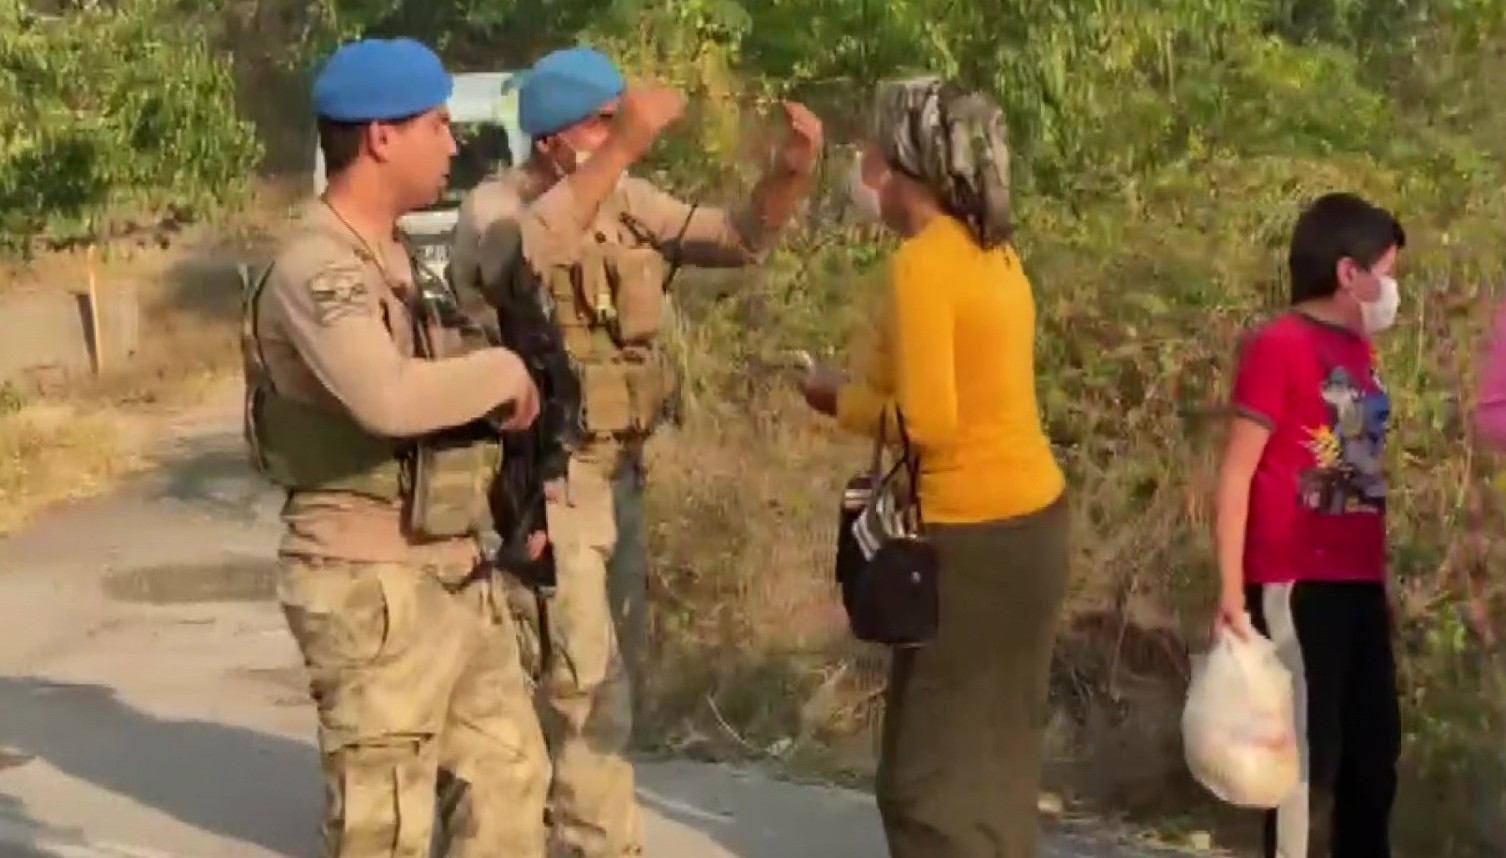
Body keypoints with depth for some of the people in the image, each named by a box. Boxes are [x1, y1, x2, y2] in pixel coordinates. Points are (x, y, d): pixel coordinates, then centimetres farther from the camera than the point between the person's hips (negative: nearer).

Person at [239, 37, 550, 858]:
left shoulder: (389, 254, 11)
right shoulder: (315, 267, -20)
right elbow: (390, 398, -37)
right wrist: (505, 370, -21)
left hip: (451, 571, 9)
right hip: (372, 584, -9)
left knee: (506, 774, 18)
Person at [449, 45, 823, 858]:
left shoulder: (629, 203, 6)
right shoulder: (495, 207, -15)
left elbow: (739, 239, 6)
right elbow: (522, 254, -38)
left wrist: (792, 171, -14)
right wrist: (621, 150, -45)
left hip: (616, 472, 8)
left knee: (616, 665, 18)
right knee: (585, 682, -5)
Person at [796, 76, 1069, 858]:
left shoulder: (922, 261, -15)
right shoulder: (989, 250, 10)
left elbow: (927, 421, -19)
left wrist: (839, 398, -5)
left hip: (975, 535, -9)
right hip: (1028, 518, 9)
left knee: (931, 769, 0)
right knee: (990, 753, 18)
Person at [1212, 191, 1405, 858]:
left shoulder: (1359, 351, 12)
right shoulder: (1279, 346, -11)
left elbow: (1362, 473, 15)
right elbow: (1235, 475, -12)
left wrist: (1381, 580, 14)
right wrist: (1232, 593, -17)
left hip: (1357, 584, 8)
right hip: (1296, 587, -8)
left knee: (1375, 750, 15)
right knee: (1307, 752, -2)